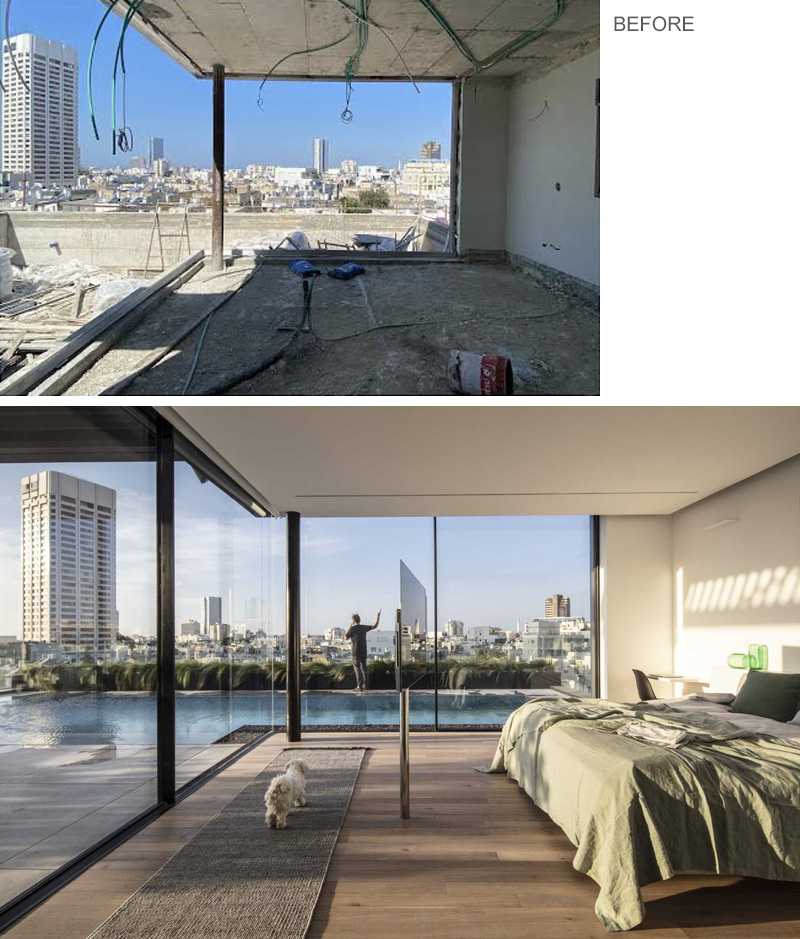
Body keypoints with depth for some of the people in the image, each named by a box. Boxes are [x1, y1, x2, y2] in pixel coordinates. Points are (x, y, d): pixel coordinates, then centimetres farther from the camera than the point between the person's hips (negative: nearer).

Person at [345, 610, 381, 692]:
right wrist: (378, 615, 21)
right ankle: (364, 685, 7)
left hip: (356, 651, -5)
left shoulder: (352, 628, -11)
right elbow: (375, 626, 17)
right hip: (364, 651, 5)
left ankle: (359, 686, -11)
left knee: (357, 667, -4)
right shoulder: (364, 627, 5)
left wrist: (350, 626, 5)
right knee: (363, 667, 11)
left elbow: (346, 637, 3)